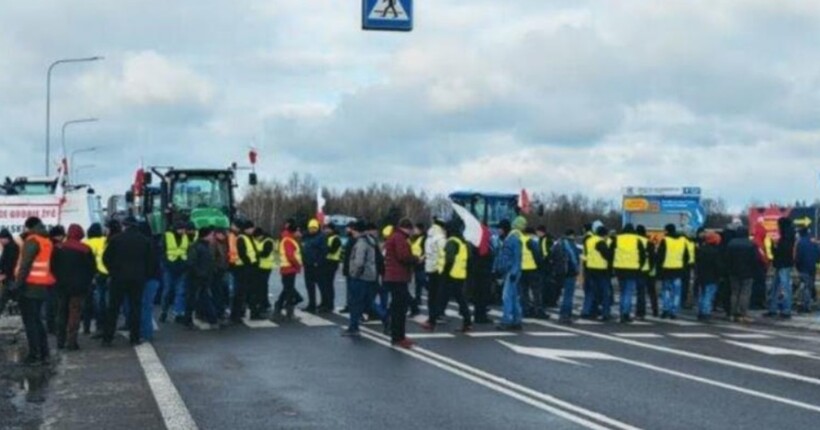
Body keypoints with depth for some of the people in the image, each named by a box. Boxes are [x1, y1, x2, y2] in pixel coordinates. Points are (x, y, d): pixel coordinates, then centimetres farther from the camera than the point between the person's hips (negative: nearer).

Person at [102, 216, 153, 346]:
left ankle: (107, 338, 3)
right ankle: (135, 338, 5)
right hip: (138, 278, 1)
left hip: (119, 277, -1)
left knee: (113, 308, 4)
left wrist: (113, 272, 11)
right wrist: (145, 275, 13)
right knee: (135, 307, 7)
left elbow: (106, 258, -1)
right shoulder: (145, 241, 4)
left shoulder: (116, 239, -3)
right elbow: (150, 261, 5)